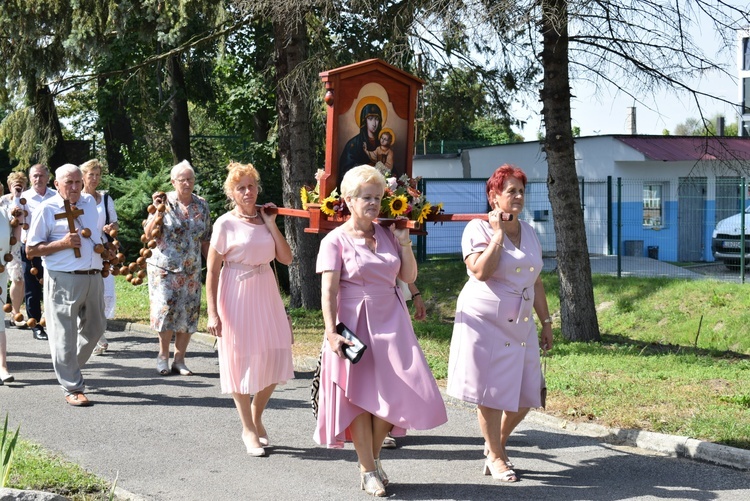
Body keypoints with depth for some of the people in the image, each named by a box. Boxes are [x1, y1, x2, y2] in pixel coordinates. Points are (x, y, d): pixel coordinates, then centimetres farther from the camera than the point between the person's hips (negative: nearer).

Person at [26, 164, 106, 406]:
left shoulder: (90, 202, 14)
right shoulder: (46, 209, -4)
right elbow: (31, 250, -6)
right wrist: (63, 243, -16)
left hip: (93, 277, 6)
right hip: (64, 280, -6)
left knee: (94, 329, 16)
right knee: (65, 336, -3)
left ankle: (70, 370, 36)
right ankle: (73, 389, 3)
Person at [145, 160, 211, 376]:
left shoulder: (201, 205, 8)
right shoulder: (165, 202, -4)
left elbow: (205, 239, 14)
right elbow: (149, 234, -9)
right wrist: (157, 211, -21)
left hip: (191, 269, 4)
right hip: (164, 268, -4)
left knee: (189, 315, 2)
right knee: (166, 310, -8)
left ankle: (179, 359, 12)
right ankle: (163, 355, 12)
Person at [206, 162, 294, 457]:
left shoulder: (264, 219, 7)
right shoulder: (226, 224, -7)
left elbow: (286, 258, 0)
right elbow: (212, 271, -8)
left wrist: (271, 223, -6)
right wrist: (212, 313, -14)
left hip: (266, 293, 5)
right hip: (237, 296, -5)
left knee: (273, 358, 6)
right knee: (241, 360, 3)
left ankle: (256, 416, 30)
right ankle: (249, 430, 16)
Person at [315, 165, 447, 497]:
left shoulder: (387, 235, 8)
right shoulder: (336, 240, -5)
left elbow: (409, 276, 11)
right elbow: (328, 291, -11)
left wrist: (404, 243, -1)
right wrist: (331, 332, -20)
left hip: (392, 322, 4)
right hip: (356, 323, -4)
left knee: (396, 392, 1)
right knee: (361, 396, 0)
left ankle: (373, 455, 24)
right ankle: (367, 471, 12)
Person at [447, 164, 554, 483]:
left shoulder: (529, 232, 12)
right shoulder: (479, 229, -7)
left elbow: (536, 281, 17)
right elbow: (481, 271, -24)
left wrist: (546, 322, 15)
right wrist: (498, 233, -17)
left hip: (520, 326, 6)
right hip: (485, 322, -6)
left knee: (526, 396, 5)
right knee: (491, 393, -2)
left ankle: (497, 443, 29)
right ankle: (496, 457, 14)